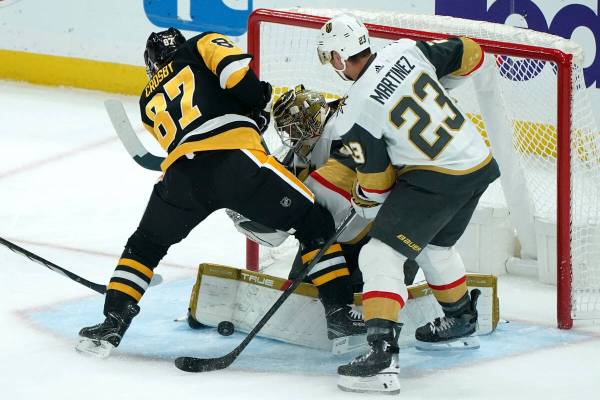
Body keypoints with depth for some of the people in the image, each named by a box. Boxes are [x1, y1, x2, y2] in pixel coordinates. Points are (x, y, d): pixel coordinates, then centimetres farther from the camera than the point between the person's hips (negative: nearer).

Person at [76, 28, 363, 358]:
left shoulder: (149, 101, 35)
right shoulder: (203, 46, 23)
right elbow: (236, 70, 1)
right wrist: (259, 104, 17)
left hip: (181, 173, 3)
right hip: (236, 155, -3)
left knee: (145, 246, 28)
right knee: (315, 224, 12)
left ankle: (113, 323, 17)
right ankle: (340, 313, 5)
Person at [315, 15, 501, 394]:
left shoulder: (356, 113, -14)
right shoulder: (406, 51, 0)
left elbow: (375, 183, -5)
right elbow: (469, 54, 11)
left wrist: (361, 203, 17)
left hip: (436, 181, -8)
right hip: (479, 163, 8)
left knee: (381, 256, -8)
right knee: (435, 245, 32)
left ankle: (382, 355, -22)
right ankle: (461, 322, 52)